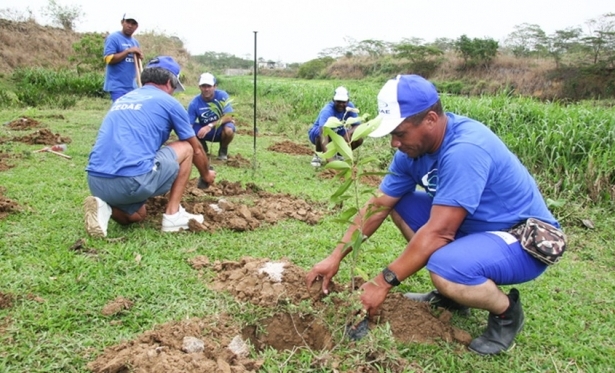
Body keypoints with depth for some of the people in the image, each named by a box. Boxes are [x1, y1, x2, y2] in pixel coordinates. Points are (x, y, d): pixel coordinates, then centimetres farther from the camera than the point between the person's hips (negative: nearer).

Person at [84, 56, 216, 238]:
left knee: (137, 215, 36)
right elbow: (197, 150, 19)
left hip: (96, 182, 7)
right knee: (186, 148, 17)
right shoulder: (169, 102, 8)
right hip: (133, 180, -7)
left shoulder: (122, 99, 26)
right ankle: (173, 215, 13)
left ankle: (104, 206, 3)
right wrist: (206, 174, 39)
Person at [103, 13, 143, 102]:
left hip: (132, 86, 8)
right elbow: (109, 59, -16)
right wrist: (128, 51, -17)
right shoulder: (113, 38, -5)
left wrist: (139, 57, -3)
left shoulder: (135, 42, 15)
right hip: (117, 86, -7)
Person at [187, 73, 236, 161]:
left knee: (228, 130, -37)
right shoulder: (194, 103, -19)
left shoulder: (222, 95, -22)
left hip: (220, 129, -2)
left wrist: (210, 126, -38)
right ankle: (204, 149, 7)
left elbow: (229, 117, -27)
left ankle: (223, 150, -1)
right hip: (205, 129, 2)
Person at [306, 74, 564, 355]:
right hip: (474, 227, 8)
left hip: (523, 240, -8)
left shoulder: (464, 150, -31)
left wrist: (383, 282, -25)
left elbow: (438, 232, -32)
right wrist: (336, 257, -5)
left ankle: (506, 311, -1)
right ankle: (451, 294, 12)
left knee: (445, 269, -35)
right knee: (398, 204, 3)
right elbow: (378, 206, -1)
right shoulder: (414, 147, -5)